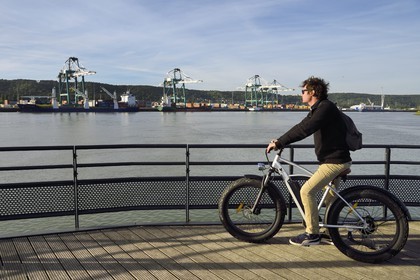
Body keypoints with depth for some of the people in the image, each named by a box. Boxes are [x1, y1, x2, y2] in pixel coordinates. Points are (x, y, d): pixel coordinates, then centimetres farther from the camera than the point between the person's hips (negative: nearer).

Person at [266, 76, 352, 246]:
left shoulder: (326, 107, -18)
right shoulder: (317, 109, 15)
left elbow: (305, 130, -29)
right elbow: (301, 127, 14)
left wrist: (279, 142, -26)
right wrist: (280, 141, 4)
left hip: (335, 161, -11)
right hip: (333, 159, 11)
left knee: (307, 191, -14)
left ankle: (312, 234, -4)